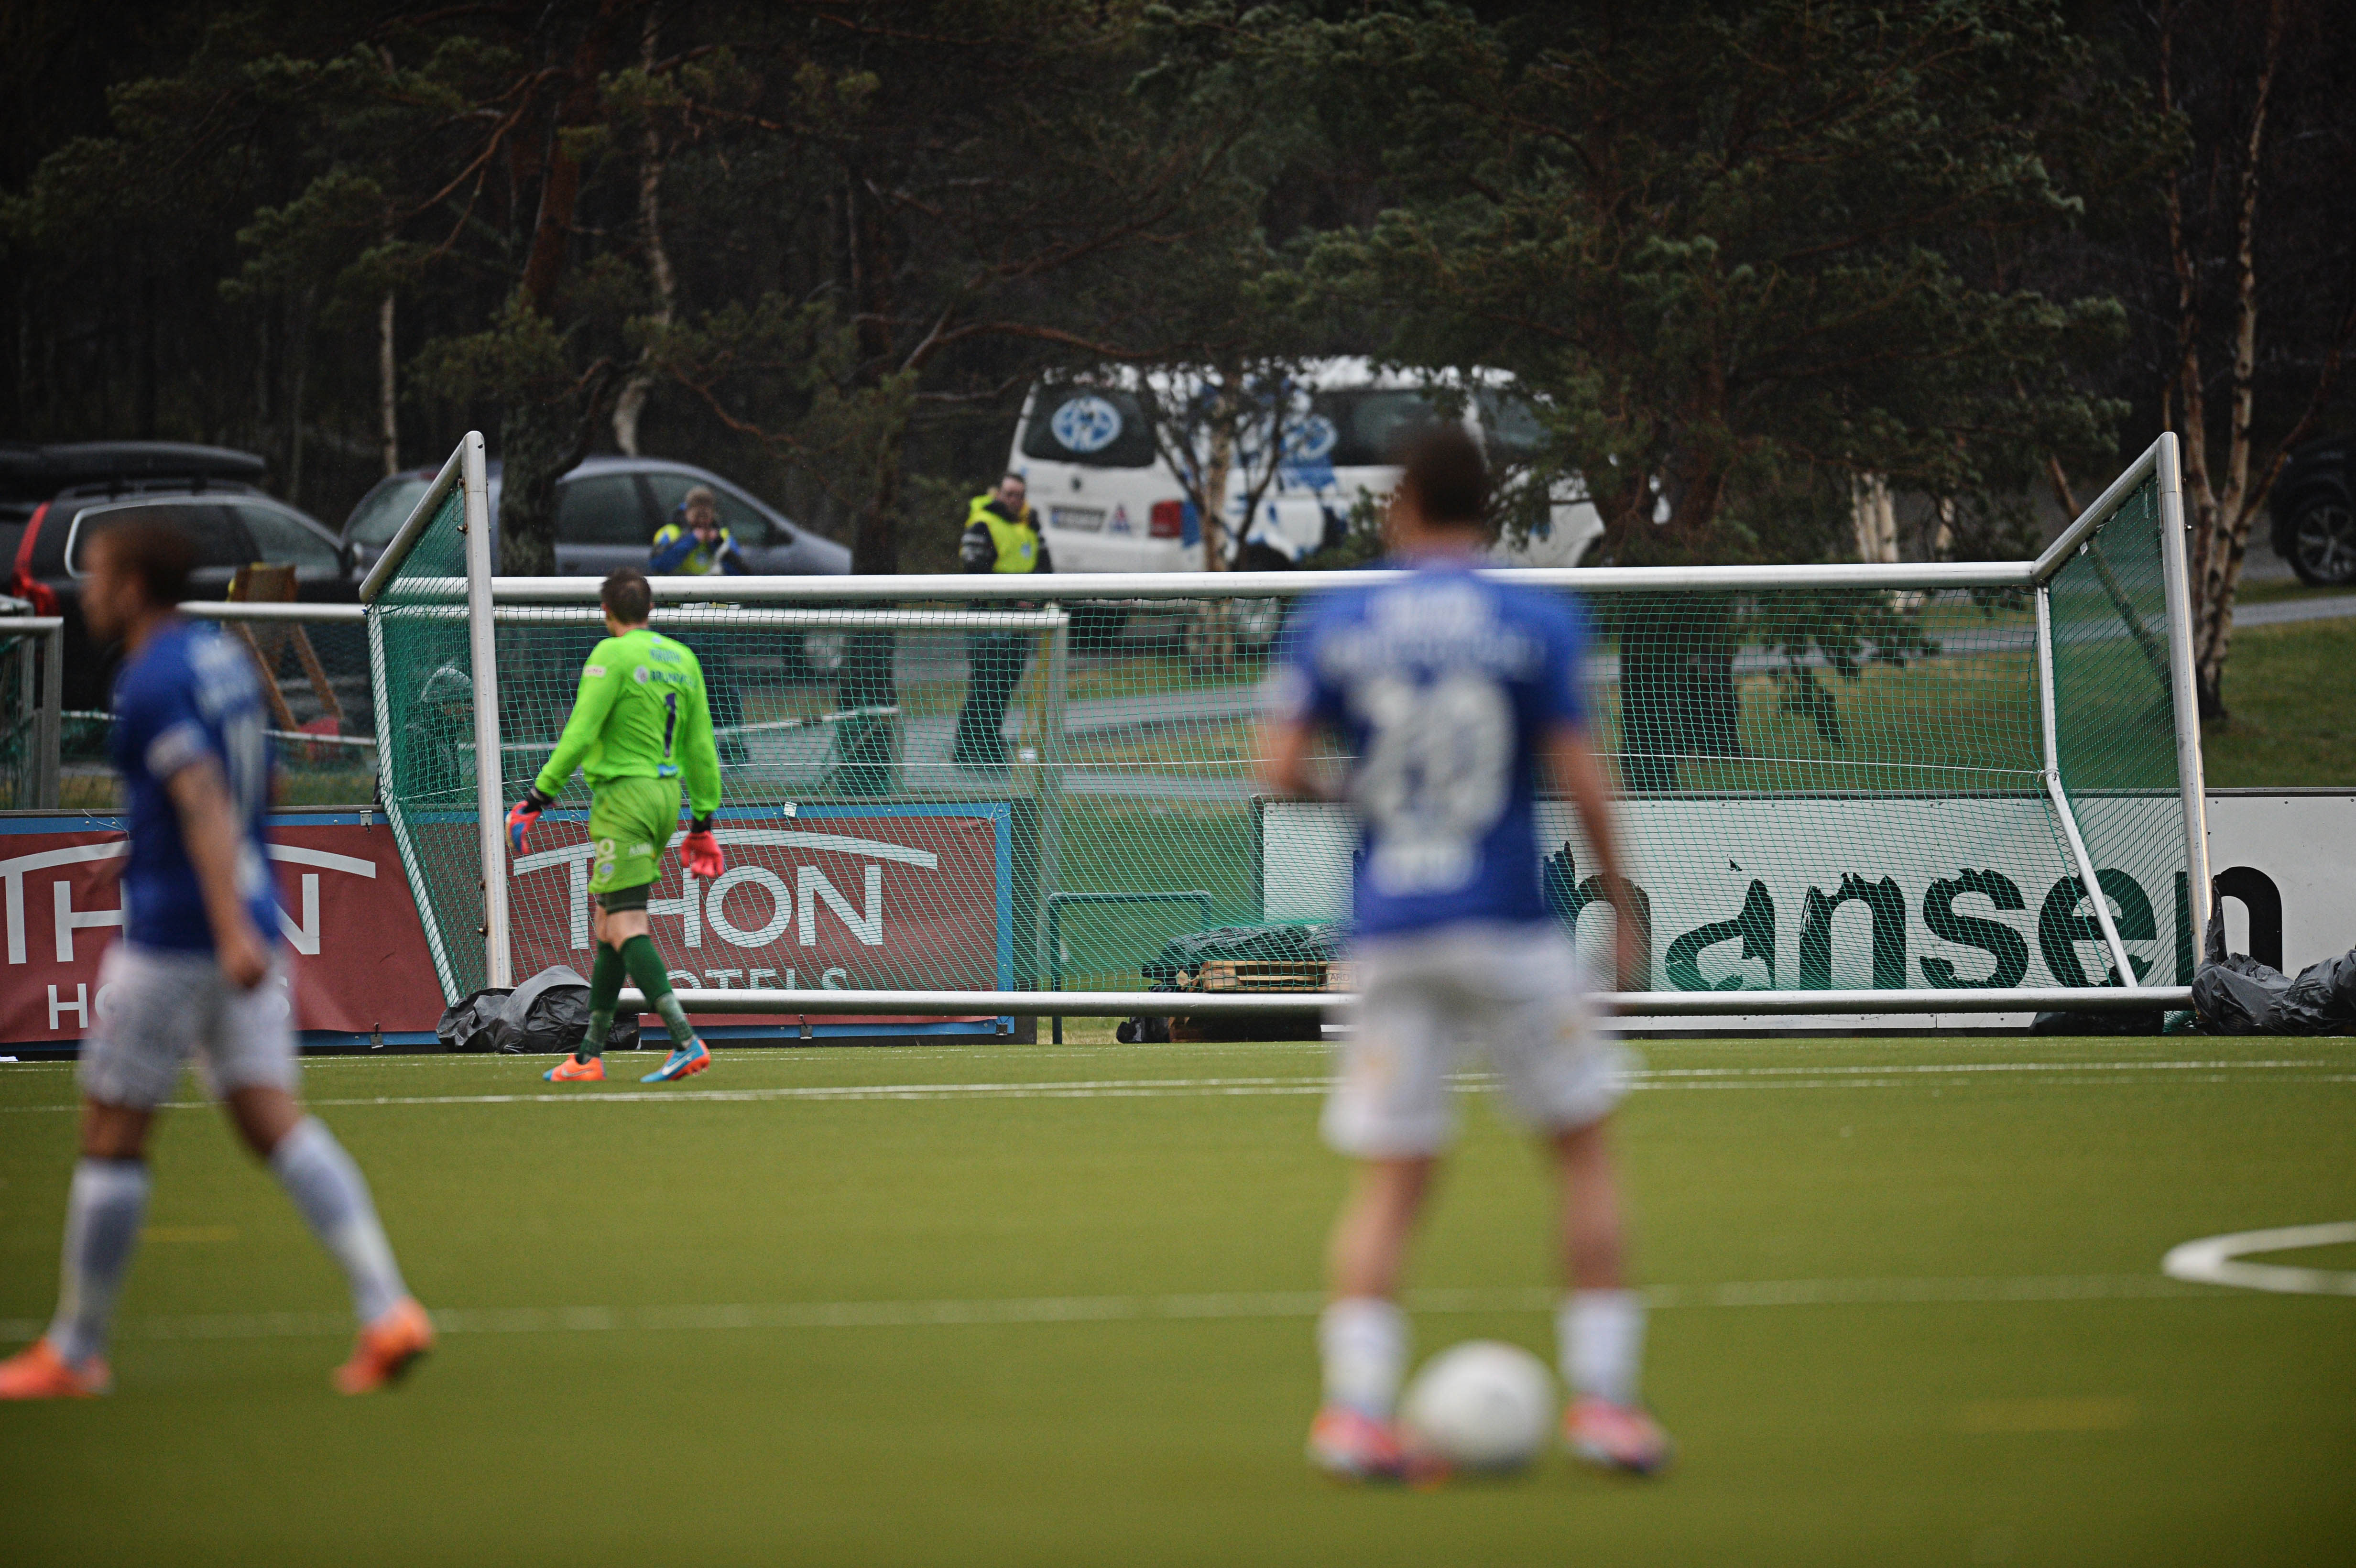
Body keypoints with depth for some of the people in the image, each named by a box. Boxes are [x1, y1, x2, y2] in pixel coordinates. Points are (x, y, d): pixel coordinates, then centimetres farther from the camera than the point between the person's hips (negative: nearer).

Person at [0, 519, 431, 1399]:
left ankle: (75, 1351, 11)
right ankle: (387, 1310, -15)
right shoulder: (225, 660, 15)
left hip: (173, 937, -8)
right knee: (276, 1124, 1)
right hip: (242, 926, 8)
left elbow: (204, 804, -25)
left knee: (110, 1133, 3)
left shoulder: (152, 684, -13)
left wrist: (232, 932, -33)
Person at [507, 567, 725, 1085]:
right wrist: (702, 821, 20)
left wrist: (538, 798, -10)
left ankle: (686, 1042, -24)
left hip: (624, 794, -8)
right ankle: (589, 1056, 16)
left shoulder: (613, 655, -9)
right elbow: (701, 747, 14)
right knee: (607, 929, 14)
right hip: (667, 795, 8)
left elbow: (579, 735, -15)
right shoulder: (682, 659, 12)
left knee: (626, 926, -11)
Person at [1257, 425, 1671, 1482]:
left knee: (1389, 1179, 5)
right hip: (1507, 924, -2)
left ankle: (1354, 1406, -11)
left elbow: (1278, 766, -1)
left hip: (1389, 934, 2)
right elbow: (1579, 780, -6)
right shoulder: (1538, 624, -1)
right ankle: (1601, 1397, 7)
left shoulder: (1335, 626, 4)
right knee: (1583, 1147, 12)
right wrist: (1623, 909, 3)